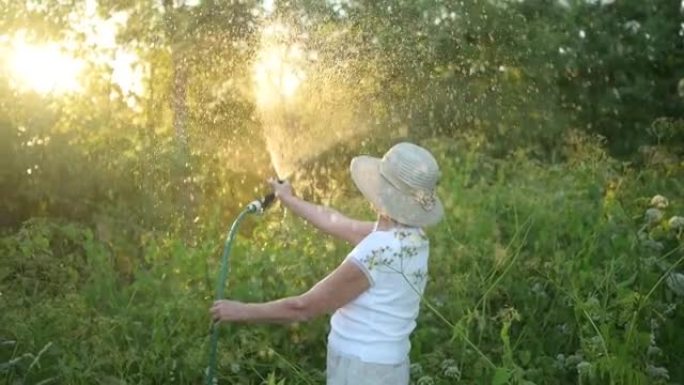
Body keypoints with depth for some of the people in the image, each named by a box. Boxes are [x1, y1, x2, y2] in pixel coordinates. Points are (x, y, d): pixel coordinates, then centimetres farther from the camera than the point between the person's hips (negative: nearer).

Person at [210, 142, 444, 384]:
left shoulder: (376, 254, -27)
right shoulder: (410, 236, 0)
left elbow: (304, 307, -18)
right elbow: (337, 223, 16)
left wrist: (242, 311, -5)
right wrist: (290, 200, 29)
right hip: (383, 365, 9)